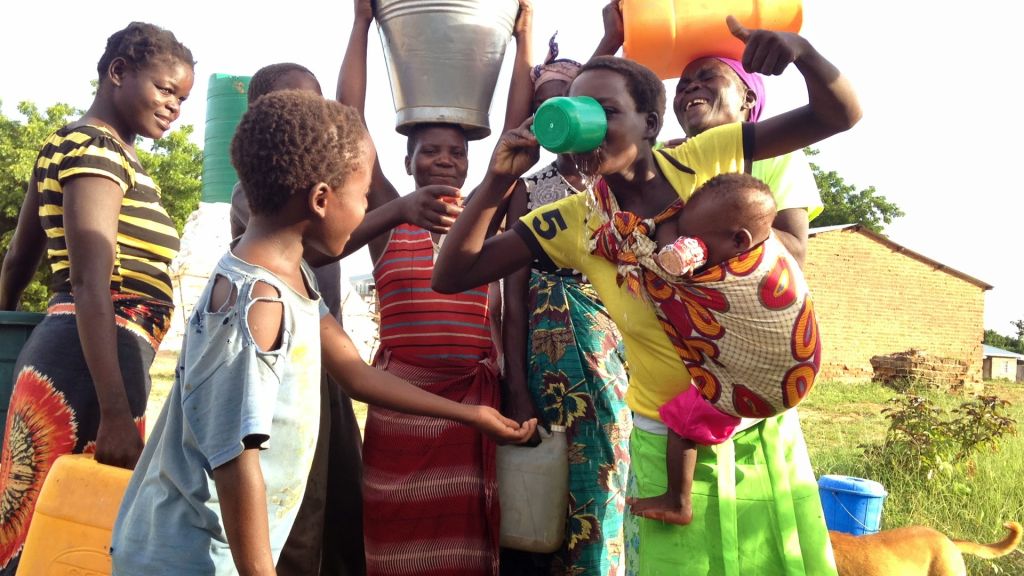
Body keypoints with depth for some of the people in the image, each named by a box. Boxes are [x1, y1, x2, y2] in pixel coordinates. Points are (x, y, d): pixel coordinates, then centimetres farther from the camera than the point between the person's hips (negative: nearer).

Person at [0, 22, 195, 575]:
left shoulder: (70, 144, 20)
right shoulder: (98, 147, -10)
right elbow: (89, 285, -20)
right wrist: (116, 416, -24)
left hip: (59, 350, 10)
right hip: (88, 362, -10)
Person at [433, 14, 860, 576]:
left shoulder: (702, 162, -11)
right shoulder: (574, 222, -10)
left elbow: (840, 115, -12)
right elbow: (451, 276, -12)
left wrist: (801, 49, -32)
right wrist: (497, 180, -25)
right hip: (668, 444, 0)